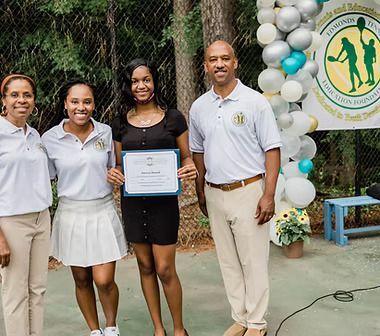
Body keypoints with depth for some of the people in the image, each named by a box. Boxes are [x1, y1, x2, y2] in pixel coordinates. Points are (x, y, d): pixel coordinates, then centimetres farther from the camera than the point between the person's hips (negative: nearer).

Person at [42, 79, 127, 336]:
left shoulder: (106, 132, -2)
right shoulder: (50, 139, -5)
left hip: (103, 212, 0)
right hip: (71, 214, 0)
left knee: (104, 281, -3)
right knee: (82, 280, 11)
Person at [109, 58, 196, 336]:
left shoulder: (173, 118, -1)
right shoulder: (121, 123, 6)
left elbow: (186, 158, 5)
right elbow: (119, 164, 13)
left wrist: (189, 169, -17)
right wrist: (113, 173, -9)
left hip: (164, 200, -3)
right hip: (133, 201, 3)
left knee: (165, 269, -2)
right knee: (145, 265, 11)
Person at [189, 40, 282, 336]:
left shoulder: (255, 102, -7)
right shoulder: (199, 107, 7)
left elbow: (272, 150, -8)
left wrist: (269, 195, -14)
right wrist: (201, 192, 15)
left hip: (248, 191, -5)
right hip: (215, 194, 5)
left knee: (253, 260, 3)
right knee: (228, 261, 13)